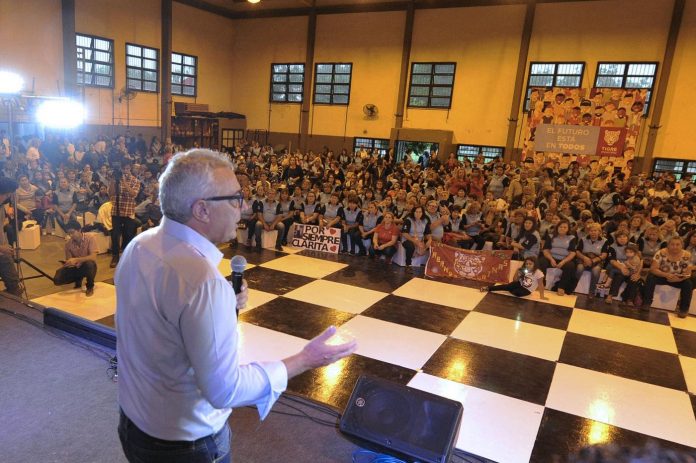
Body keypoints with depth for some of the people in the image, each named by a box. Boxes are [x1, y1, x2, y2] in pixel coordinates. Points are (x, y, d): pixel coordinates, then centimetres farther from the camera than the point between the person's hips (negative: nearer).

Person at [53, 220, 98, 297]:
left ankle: (90, 286, -10)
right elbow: (69, 261, 0)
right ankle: (78, 280, 14)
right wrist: (67, 264, -24)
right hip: (76, 268, 4)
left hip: (88, 267, -4)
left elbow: (93, 257, -27)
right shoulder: (68, 244, -5)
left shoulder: (90, 239, -17)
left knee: (89, 263, -40)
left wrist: (76, 260, -38)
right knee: (57, 280, -19)